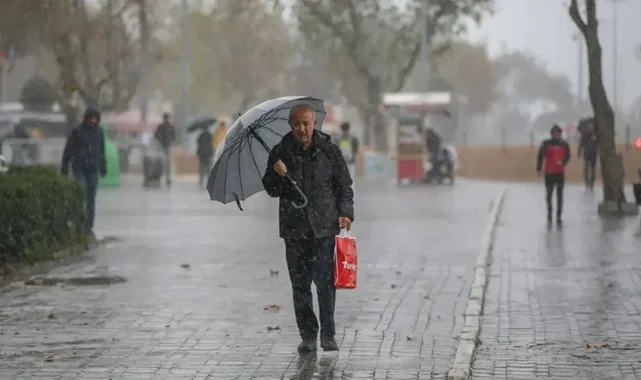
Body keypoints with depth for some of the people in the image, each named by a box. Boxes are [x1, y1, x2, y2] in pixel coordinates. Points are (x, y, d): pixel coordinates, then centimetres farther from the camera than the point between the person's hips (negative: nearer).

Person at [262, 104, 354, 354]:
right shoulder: (281, 153, 5)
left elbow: (344, 185, 8)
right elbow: (271, 190, 9)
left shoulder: (330, 151, 3)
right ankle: (307, 336, 10)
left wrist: (345, 213, -5)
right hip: (294, 227, 2)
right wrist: (278, 176, -11)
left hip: (324, 225, -2)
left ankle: (328, 335, 0)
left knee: (325, 281, -8)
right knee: (300, 284, 3)